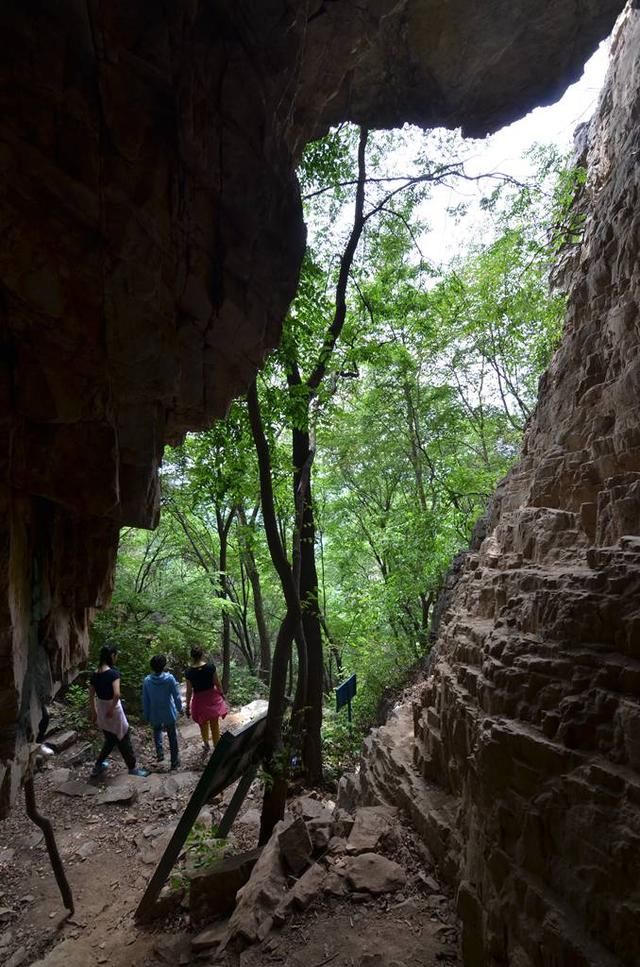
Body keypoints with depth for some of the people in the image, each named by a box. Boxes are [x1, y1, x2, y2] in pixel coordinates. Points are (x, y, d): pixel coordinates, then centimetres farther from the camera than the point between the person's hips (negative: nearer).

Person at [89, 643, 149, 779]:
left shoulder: (94, 674, 1)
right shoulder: (113, 673, -21)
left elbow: (91, 695, 8)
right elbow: (116, 694, -31)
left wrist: (93, 712, 19)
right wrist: (112, 710, -17)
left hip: (101, 710, 7)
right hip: (112, 709, -7)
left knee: (110, 740, 25)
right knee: (124, 739, 9)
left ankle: (98, 766, 32)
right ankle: (132, 768, 21)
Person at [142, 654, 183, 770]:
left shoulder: (147, 681, -12)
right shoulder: (170, 678, -18)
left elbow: (145, 700, -3)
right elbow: (176, 696, -11)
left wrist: (147, 716, 9)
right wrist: (179, 708, 7)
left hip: (155, 715, 1)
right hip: (169, 713, -1)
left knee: (157, 730, 31)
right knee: (172, 736, 15)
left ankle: (160, 752, 15)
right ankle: (175, 762, 23)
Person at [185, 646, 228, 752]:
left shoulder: (189, 672, -18)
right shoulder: (210, 666, -17)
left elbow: (189, 690, -11)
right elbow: (217, 683, -7)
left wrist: (188, 706, 1)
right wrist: (222, 694, 9)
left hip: (199, 700, 0)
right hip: (212, 697, 0)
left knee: (203, 724, 24)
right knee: (215, 724, 16)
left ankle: (206, 745, 42)